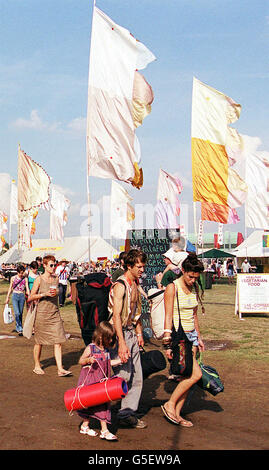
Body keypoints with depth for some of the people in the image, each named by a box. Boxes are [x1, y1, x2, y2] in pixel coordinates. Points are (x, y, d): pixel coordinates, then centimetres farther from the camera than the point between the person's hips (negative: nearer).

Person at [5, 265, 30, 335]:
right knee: (17, 313, -12)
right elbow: (10, 288, 11)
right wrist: (7, 297, 11)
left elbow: (27, 289, 4)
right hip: (15, 296, -1)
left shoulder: (25, 279, 2)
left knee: (20, 313, 6)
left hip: (22, 296, 1)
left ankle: (17, 328, 21)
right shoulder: (13, 278, 2)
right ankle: (20, 329, -12)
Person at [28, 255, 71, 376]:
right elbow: (30, 298, -5)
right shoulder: (39, 279, -5)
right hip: (42, 314, -4)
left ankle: (60, 369, -4)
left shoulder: (56, 279, 8)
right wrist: (44, 294, -15)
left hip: (55, 314, 4)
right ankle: (37, 366, 24)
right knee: (39, 342, 7)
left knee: (58, 341, -4)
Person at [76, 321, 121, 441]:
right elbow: (80, 361, -8)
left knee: (102, 404, 4)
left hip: (102, 382, 5)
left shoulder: (106, 350, 5)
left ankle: (104, 430, 7)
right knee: (90, 403, 7)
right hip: (90, 381, -5)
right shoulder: (90, 348, -14)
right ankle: (85, 425, 27)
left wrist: (120, 360, 14)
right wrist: (88, 360, -28)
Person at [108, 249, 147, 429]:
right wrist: (122, 343, -26)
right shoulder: (120, 285, -15)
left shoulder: (135, 284, 12)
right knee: (123, 376, -9)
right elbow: (116, 316, -21)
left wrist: (139, 334, 18)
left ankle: (129, 413, 16)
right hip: (120, 333, -9)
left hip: (132, 334, 9)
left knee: (137, 378, 8)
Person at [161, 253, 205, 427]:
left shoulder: (193, 289, 9)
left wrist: (199, 337, 19)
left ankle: (176, 413, 14)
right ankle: (170, 404, 1)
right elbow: (168, 317, -14)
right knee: (196, 374, -13)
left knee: (188, 376, 5)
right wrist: (168, 344, -17)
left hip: (191, 336, 7)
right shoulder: (172, 288, -12)